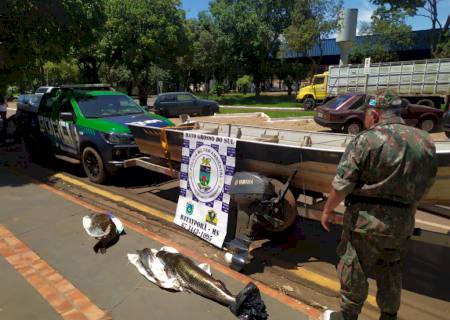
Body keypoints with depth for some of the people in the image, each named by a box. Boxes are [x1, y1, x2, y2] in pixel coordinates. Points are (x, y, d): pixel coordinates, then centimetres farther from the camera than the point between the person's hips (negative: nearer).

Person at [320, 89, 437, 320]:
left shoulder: (366, 140, -16)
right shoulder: (426, 142, 2)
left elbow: (342, 185, -16)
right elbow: (427, 183, 11)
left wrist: (327, 210, -2)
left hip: (367, 218, -6)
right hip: (403, 221, 6)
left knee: (353, 269, 11)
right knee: (389, 269, 24)